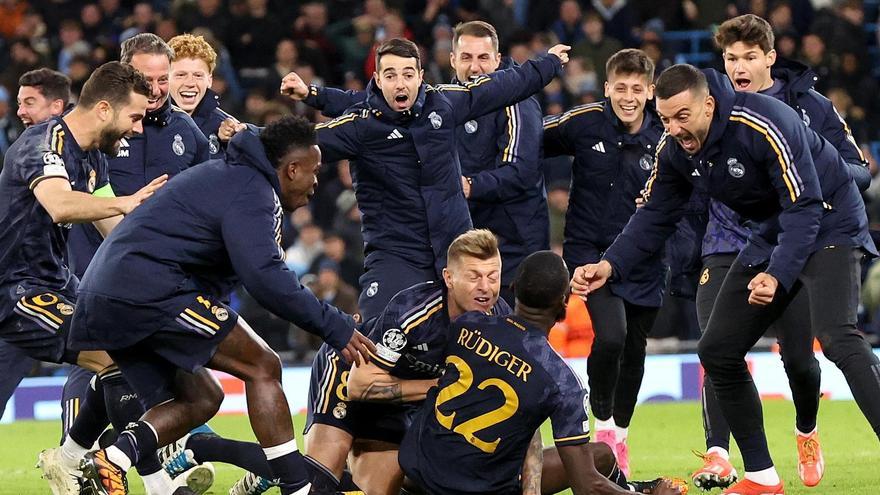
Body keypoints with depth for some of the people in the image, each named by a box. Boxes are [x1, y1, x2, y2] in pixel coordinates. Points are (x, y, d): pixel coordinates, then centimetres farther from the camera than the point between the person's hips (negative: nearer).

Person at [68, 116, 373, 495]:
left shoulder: (229, 176, 25)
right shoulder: (251, 191, -9)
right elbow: (265, 277, -20)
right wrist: (335, 327, -15)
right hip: (149, 290, -10)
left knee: (200, 398, 17)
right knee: (262, 367, -6)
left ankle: (109, 461, -6)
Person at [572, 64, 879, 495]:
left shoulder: (765, 125, -30)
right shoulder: (674, 149, -7)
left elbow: (804, 208, -31)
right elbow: (655, 216, 3)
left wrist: (777, 275, -42)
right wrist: (610, 265, -13)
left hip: (828, 224, -8)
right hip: (771, 234, 8)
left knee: (837, 337, -30)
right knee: (718, 350, 3)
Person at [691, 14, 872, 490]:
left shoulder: (810, 106, 0)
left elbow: (859, 172, 1)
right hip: (727, 249, 1)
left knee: (799, 357, 1)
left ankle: (807, 434, 32)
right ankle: (717, 456, -13)